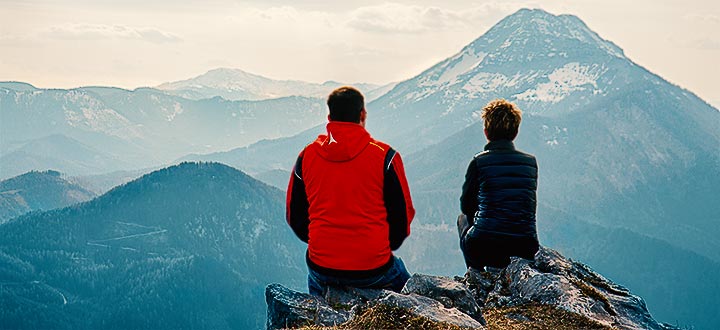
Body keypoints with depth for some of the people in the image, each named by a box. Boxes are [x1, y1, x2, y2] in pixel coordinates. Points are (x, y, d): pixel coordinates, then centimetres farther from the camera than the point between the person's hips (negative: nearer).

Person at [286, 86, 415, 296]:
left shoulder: (307, 156, -1)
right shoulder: (385, 156, -8)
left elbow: (294, 216, 6)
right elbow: (402, 216, -4)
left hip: (322, 267, 3)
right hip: (373, 269, -2)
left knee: (314, 278, 38)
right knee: (402, 280, 31)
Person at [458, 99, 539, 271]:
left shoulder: (479, 162, -5)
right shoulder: (531, 162, 4)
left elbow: (466, 206, 8)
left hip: (483, 250, -3)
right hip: (526, 250, 3)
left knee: (463, 218, 30)